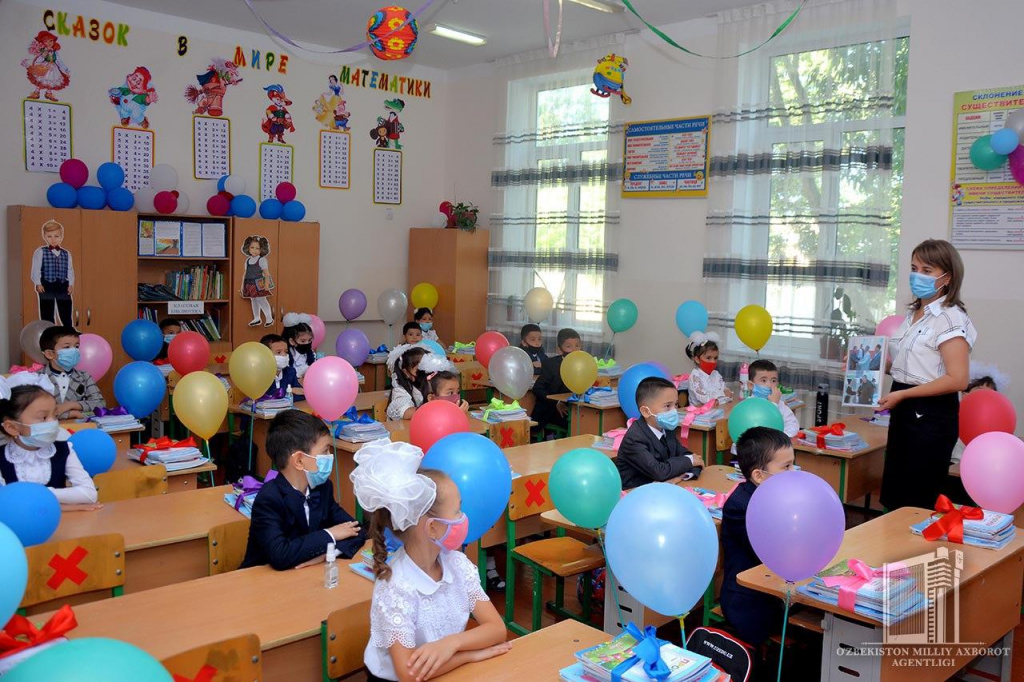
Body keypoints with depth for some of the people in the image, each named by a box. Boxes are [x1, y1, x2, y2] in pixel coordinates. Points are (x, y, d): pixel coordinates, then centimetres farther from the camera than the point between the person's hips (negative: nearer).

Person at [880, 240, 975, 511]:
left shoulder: (949, 319, -15)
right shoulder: (913, 313, 11)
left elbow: (957, 379, -22)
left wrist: (902, 394, -22)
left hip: (931, 416, -9)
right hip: (904, 412, 9)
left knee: (917, 505, 3)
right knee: (893, 499, 16)